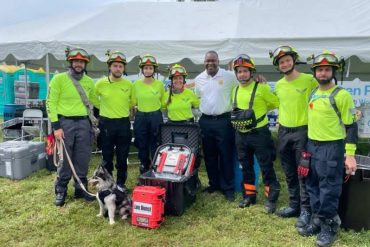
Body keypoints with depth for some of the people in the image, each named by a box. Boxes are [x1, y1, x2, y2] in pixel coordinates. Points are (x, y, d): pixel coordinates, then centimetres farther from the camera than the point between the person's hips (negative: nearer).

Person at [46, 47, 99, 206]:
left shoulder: (89, 81, 9)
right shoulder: (59, 79, -5)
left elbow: (95, 100, 25)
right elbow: (50, 103, -6)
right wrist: (56, 126, -12)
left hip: (83, 123, 4)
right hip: (65, 122, -4)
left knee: (83, 159, 8)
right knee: (64, 159, 2)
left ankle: (81, 189, 23)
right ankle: (61, 191, 18)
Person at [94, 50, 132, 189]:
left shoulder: (128, 84, 1)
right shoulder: (101, 83, -4)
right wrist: (105, 108, 8)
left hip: (124, 123, 2)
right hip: (106, 123, -1)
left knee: (122, 156, 9)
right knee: (107, 156, 7)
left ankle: (121, 182, 23)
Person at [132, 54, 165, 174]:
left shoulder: (159, 84, 0)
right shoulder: (136, 84, 1)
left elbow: (163, 101, 10)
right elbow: (133, 102, 8)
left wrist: (155, 106, 0)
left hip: (156, 117, -1)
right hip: (140, 118, 1)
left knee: (155, 146, 3)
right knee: (142, 146, 10)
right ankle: (144, 171, 25)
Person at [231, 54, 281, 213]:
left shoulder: (262, 88, -10)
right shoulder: (235, 90, 9)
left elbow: (276, 103, -2)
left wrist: (259, 110, 1)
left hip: (259, 134, -6)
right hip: (241, 135, 6)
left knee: (266, 168, 2)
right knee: (246, 167, 15)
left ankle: (271, 198, 15)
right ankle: (249, 195, 28)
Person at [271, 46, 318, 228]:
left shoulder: (309, 80, -8)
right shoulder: (278, 85, 8)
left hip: (302, 131, -5)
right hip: (283, 132, 6)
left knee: (304, 174, 0)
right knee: (290, 174, 14)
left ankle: (306, 210, 12)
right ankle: (294, 206, 27)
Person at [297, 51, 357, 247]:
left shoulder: (342, 95, -10)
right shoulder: (313, 93, 9)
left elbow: (351, 126, -10)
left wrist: (350, 155, -15)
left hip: (332, 148, -7)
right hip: (311, 146, 7)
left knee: (329, 189, 0)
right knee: (313, 186, 14)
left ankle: (329, 226, 15)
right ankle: (317, 220, 28)